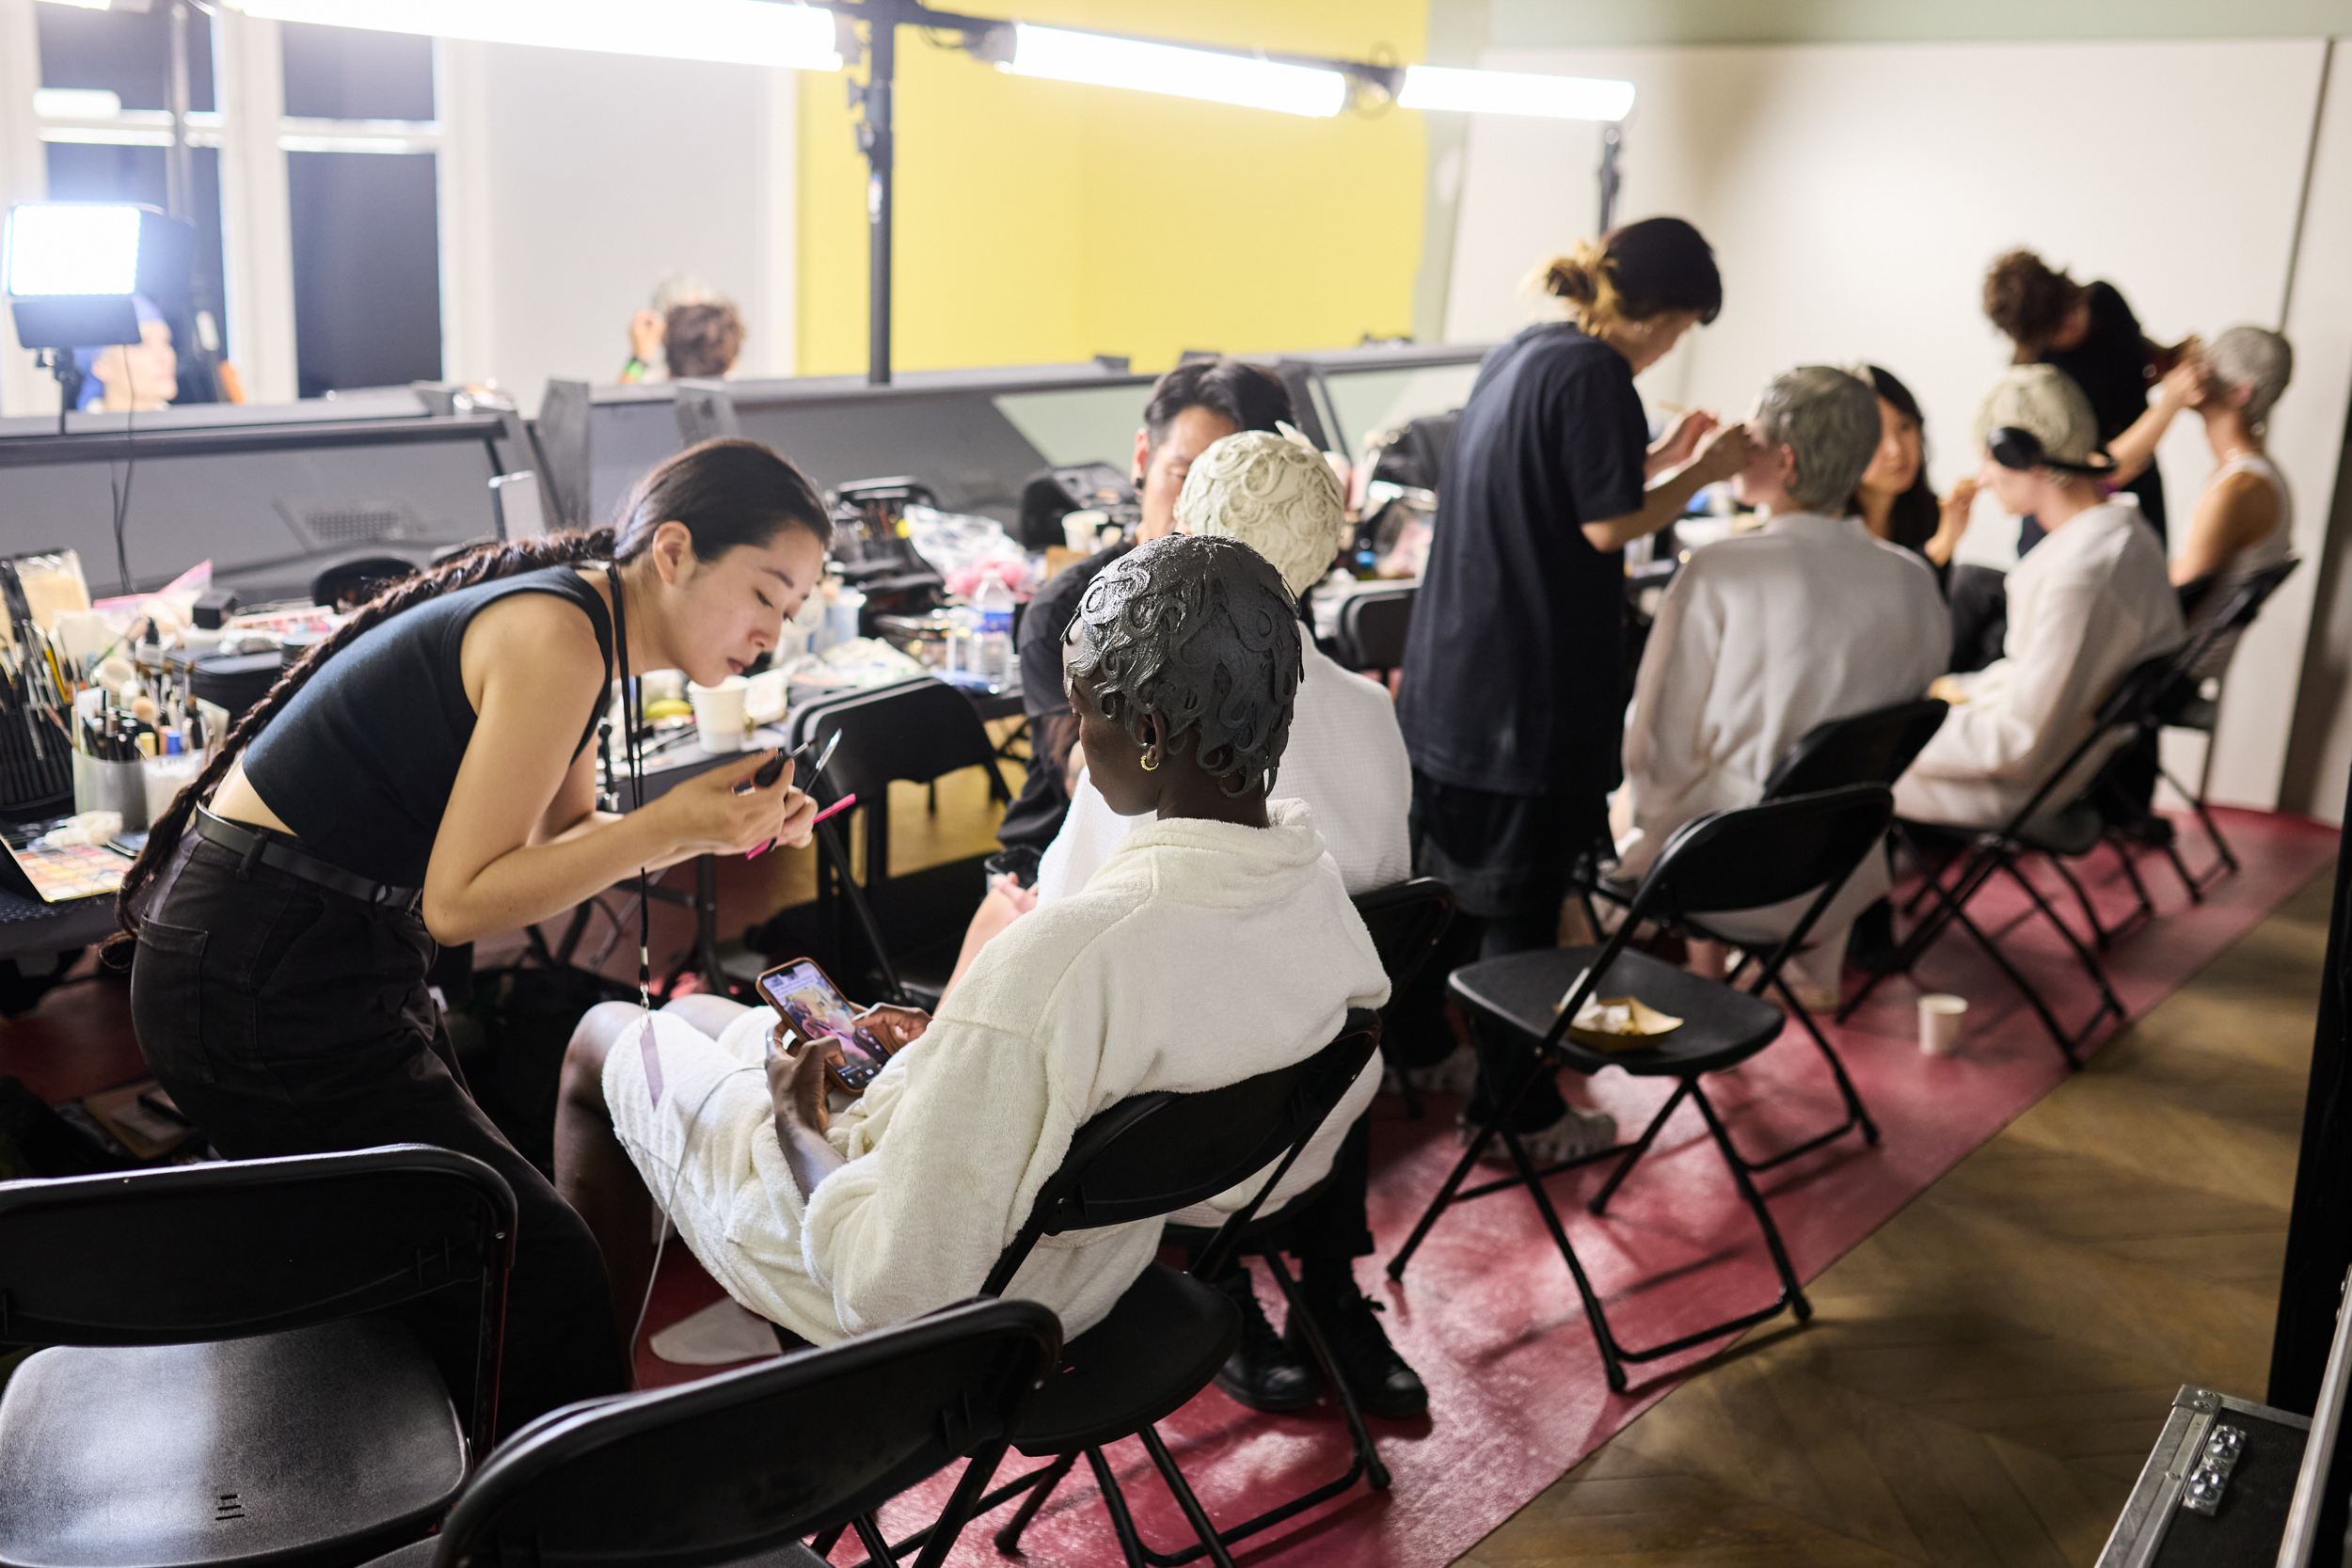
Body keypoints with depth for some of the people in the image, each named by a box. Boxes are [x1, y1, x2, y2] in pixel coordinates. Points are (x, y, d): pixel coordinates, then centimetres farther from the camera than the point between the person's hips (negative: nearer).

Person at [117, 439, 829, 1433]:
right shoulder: (556, 636, -22)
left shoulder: (581, 618, 8)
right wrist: (672, 824, -23)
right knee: (541, 1273, -2)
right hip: (262, 995, -9)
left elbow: (559, 840, 15)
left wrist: (717, 824, 0)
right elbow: (459, 902, -22)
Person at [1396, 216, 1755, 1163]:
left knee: (1445, 874, 20)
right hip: (1530, 687, -9)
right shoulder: (1593, 373, -15)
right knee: (1520, 903, 1)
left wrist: (1657, 462, 18)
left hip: (1454, 674, 9)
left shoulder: (1519, 354, 13)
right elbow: (1607, 526, -18)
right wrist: (1704, 472, -5)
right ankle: (1514, 1110, 12)